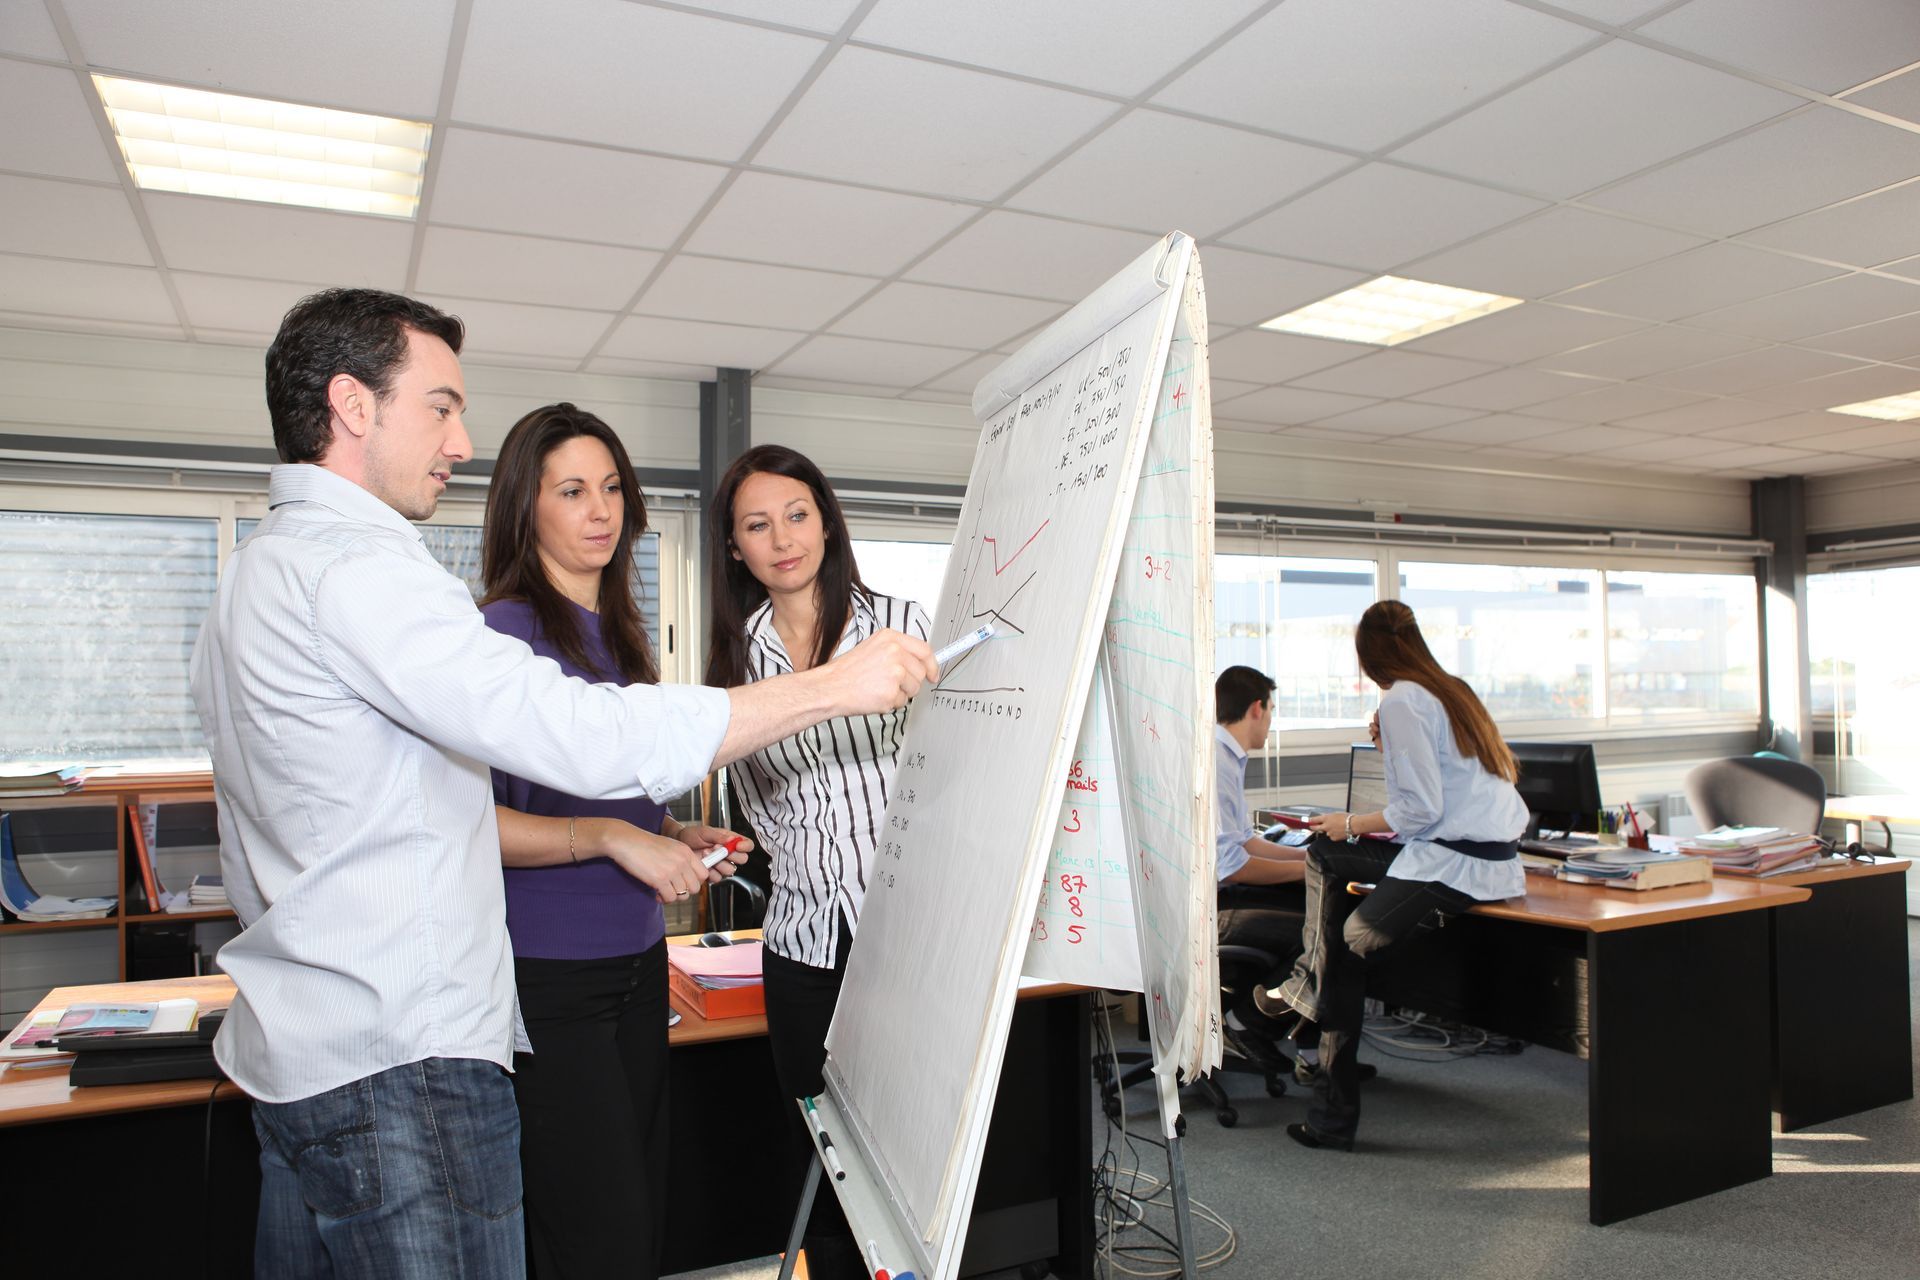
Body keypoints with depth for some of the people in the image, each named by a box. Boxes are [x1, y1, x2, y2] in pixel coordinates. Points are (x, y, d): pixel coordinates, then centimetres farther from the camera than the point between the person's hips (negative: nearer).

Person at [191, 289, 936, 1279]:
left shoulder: (250, 577, 16)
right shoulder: (354, 565, -18)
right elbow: (584, 737, -28)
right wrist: (834, 686, -22)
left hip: (292, 1048, 11)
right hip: (400, 1063, -11)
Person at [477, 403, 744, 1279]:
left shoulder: (622, 634, 14)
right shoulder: (504, 631, -10)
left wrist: (677, 838, 7)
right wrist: (612, 837, -24)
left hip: (638, 961, 8)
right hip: (547, 977, -7)